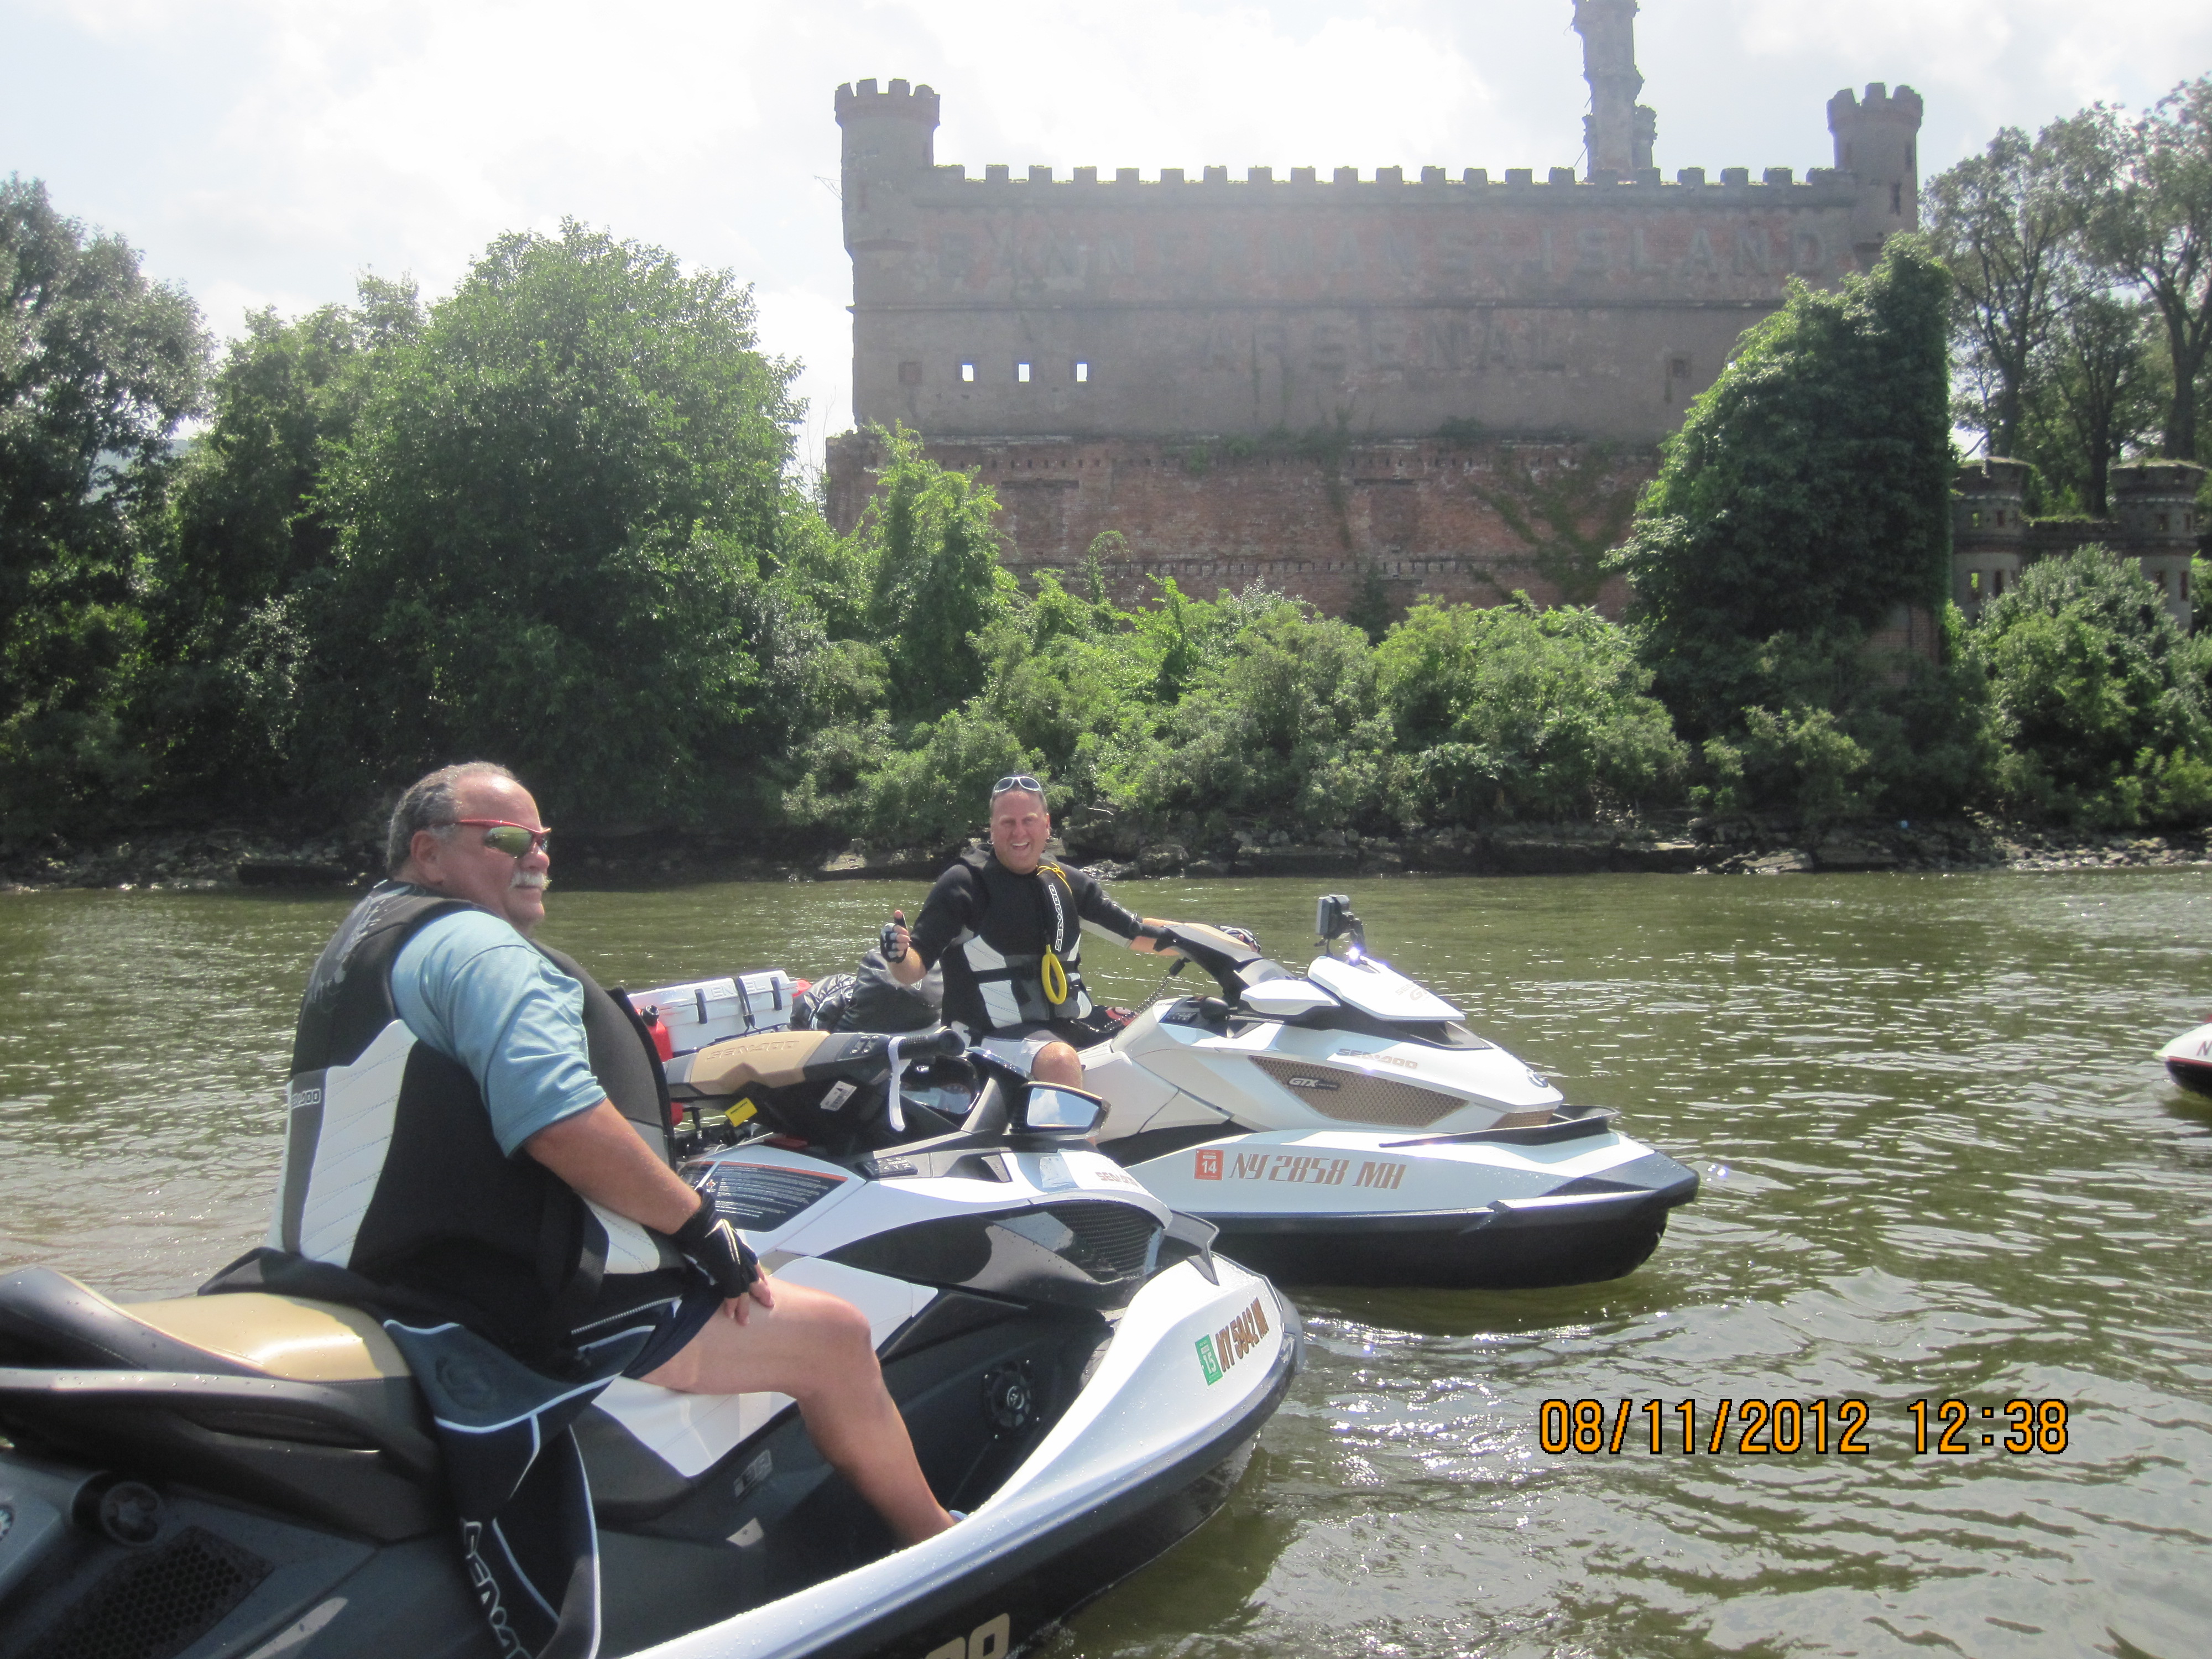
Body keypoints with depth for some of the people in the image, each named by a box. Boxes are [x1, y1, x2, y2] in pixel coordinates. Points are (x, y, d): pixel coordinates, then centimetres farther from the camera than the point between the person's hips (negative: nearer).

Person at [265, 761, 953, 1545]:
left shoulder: (366, 942, 20)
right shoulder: (472, 945, -14)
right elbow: (558, 1118, -28)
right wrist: (701, 1224, -18)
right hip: (524, 1303, -12)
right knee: (832, 1334, -7)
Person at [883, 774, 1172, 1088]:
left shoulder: (1068, 883, 12)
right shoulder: (964, 883, -4)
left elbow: (1138, 932, 19)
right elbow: (915, 968, -8)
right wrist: (900, 955, -30)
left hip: (1069, 1027, 7)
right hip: (996, 1036, -6)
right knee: (1061, 1061, -35)